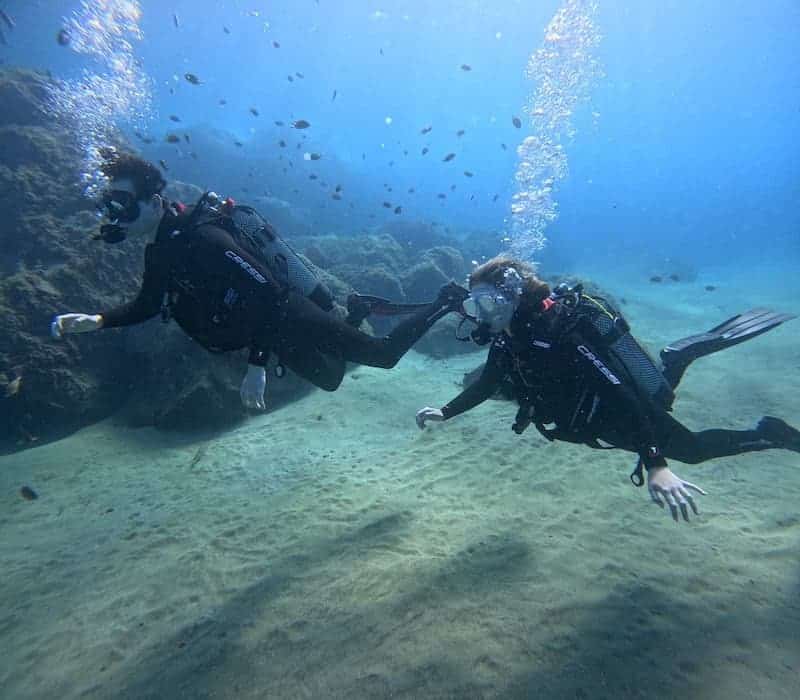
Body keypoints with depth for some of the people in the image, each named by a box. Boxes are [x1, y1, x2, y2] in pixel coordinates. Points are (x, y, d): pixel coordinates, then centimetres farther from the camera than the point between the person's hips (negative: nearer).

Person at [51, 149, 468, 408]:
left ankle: (449, 300, 16)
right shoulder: (159, 252, 4)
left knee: (385, 354, 1)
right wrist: (96, 321, 2)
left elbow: (266, 292, -32)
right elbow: (148, 305, 18)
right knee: (330, 380, 29)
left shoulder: (201, 237, -25)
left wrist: (256, 365, -34)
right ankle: (357, 313, 41)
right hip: (277, 336, 9)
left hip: (292, 320, -8)